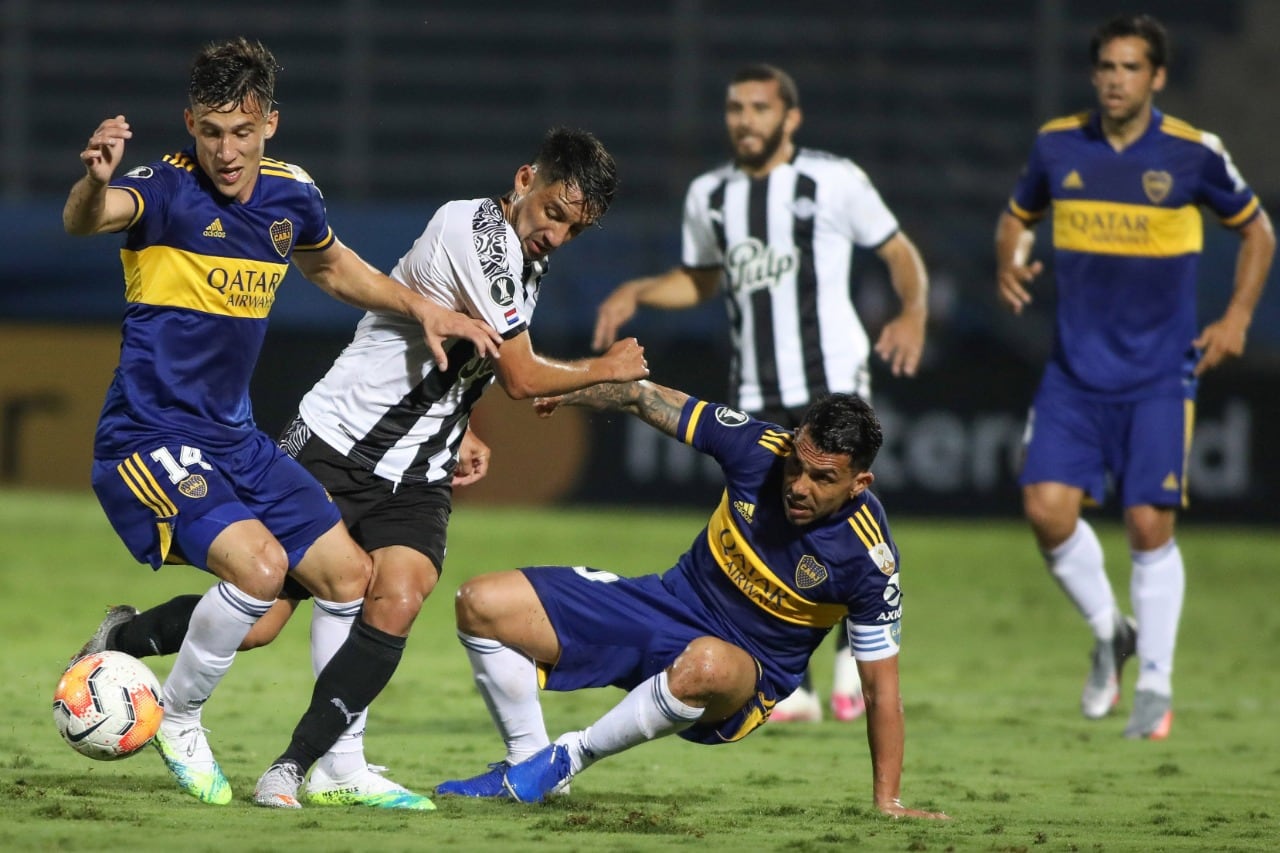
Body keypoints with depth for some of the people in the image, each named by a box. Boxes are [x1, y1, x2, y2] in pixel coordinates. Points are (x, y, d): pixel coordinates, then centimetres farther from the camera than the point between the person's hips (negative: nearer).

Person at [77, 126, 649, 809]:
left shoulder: (527, 262, 11)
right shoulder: (476, 231, -18)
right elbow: (520, 376, -18)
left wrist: (462, 432, 11)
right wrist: (608, 369, -2)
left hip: (416, 474, 7)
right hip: (335, 444, -7)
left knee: (396, 604, -19)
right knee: (255, 618, -8)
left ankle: (302, 766, -12)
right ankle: (119, 640, 20)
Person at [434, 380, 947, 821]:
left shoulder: (867, 559, -23)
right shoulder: (758, 447, -16)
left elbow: (880, 687, -16)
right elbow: (643, 399, -1)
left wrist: (886, 800, -18)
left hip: (747, 672, -4)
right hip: (668, 603, 4)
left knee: (706, 664, -45)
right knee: (481, 604, -7)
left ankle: (567, 759, -19)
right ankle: (525, 761, 12)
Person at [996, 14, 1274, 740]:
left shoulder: (1193, 154, -6)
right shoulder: (1058, 146, 1)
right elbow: (1019, 216, 18)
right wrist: (1010, 264, -4)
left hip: (1159, 375, -2)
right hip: (1076, 372, 2)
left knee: (1151, 525, -6)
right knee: (1048, 509, -11)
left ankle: (1156, 685, 9)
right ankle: (1110, 633, 16)